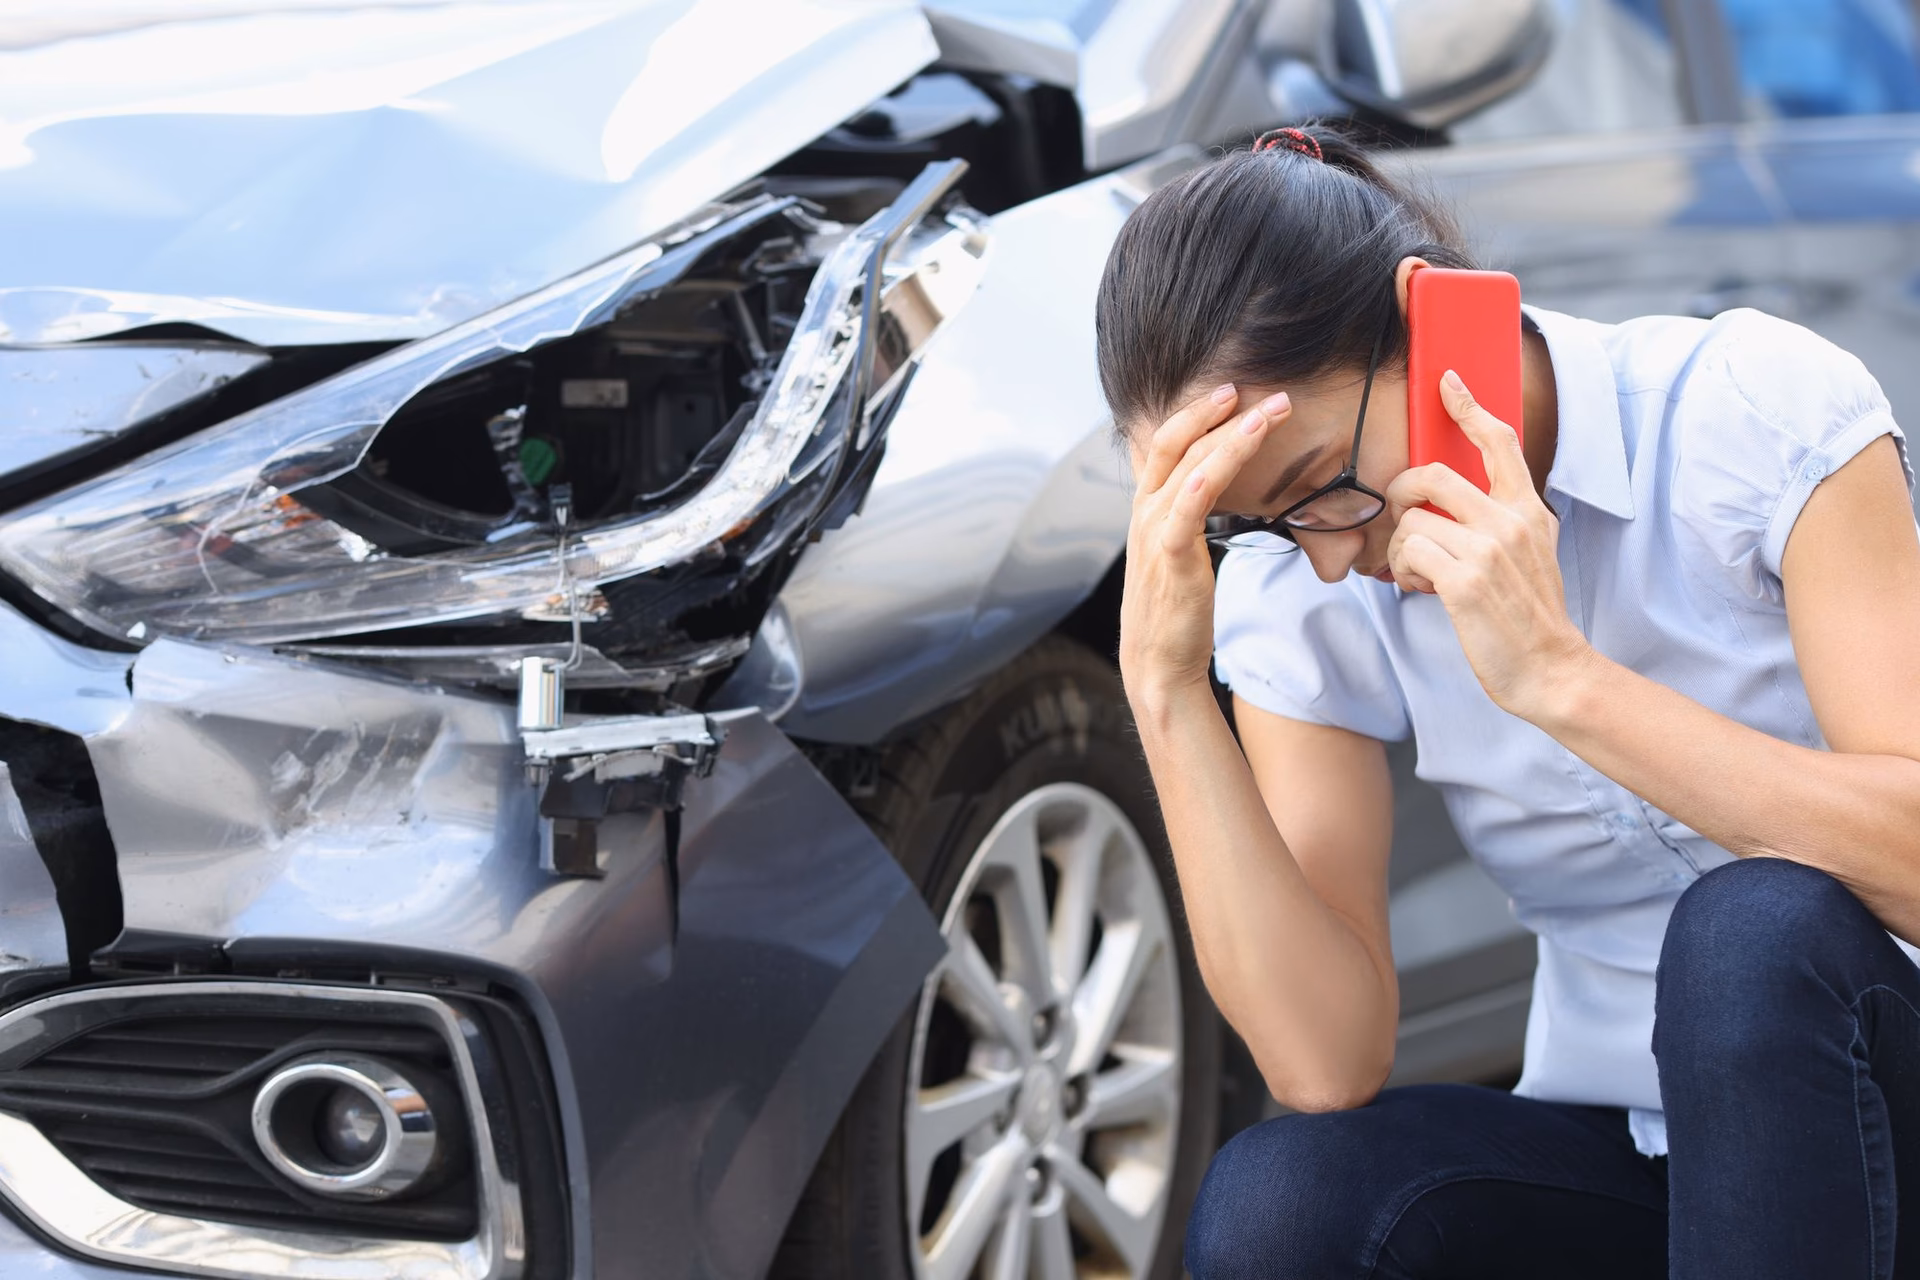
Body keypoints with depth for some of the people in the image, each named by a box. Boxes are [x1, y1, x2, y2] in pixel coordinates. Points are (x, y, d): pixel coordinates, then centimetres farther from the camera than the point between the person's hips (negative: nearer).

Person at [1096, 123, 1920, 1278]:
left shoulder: (1760, 405, -14)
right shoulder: (1290, 589, -4)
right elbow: (1330, 1069, -14)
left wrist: (1558, 676, -30)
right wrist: (1165, 690, -22)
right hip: (1623, 1161, 3)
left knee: (1758, 927, -35)